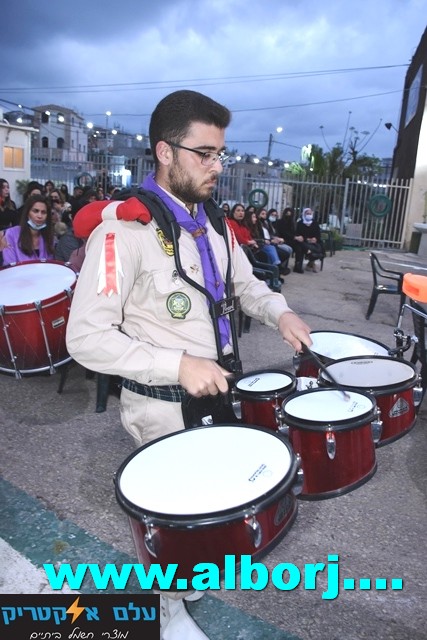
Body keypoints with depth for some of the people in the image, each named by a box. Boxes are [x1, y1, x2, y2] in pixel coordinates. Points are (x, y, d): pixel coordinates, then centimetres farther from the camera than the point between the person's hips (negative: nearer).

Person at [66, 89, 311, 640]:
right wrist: (178, 366, -29)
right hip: (161, 406, -7)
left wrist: (279, 312, -6)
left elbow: (244, 284, 15)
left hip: (218, 389, 7)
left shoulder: (212, 222, 3)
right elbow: (86, 338, -25)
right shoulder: (124, 227, -23)